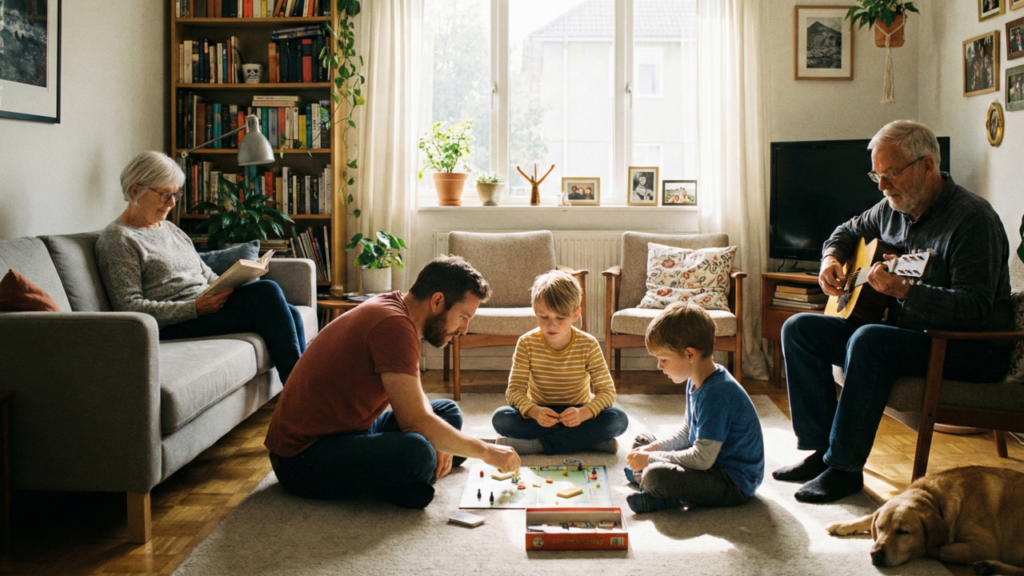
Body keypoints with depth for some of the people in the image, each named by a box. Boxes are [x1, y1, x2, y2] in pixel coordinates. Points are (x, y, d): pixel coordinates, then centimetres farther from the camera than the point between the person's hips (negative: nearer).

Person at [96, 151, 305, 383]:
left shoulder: (171, 230, 23)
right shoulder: (117, 240, -3)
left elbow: (207, 276, 24)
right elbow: (129, 307, -12)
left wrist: (230, 286, -1)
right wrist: (195, 308, -20)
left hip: (206, 308, 8)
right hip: (174, 325, -8)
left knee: (289, 313, -18)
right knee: (267, 293, -26)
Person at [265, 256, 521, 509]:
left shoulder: (393, 307, 7)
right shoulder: (393, 325, -24)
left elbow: (414, 395, 16)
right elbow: (415, 421, -26)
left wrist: (438, 442, -3)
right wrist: (486, 452, -13)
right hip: (303, 454, -10)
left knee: (448, 412, 12)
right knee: (416, 453, -34)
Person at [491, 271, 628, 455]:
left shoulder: (589, 345, -12)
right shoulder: (527, 343, -11)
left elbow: (607, 391, -15)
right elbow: (515, 390, -15)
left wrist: (583, 413, -37)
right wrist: (534, 411, -38)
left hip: (577, 414, 0)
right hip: (540, 415, 0)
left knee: (619, 419, -28)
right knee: (500, 418, -29)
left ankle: (536, 445, -27)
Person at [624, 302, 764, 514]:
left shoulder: (717, 393, -27)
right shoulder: (696, 382, 5)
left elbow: (702, 459, -29)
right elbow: (687, 432, 17)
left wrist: (650, 459, -20)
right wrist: (654, 448, 0)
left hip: (735, 482, -11)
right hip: (709, 459, 11)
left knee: (655, 476, -33)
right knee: (643, 441, 18)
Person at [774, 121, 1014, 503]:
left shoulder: (971, 218, -18)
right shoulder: (892, 210, 6)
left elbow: (974, 310, -26)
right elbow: (849, 230, 28)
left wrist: (903, 290, -37)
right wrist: (831, 259, 6)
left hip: (974, 350, -9)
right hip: (903, 333, 9)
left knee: (868, 340, -36)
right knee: (799, 328, -1)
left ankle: (845, 467, -23)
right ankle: (820, 450, -3)